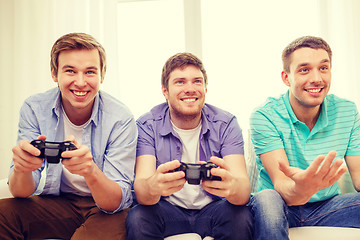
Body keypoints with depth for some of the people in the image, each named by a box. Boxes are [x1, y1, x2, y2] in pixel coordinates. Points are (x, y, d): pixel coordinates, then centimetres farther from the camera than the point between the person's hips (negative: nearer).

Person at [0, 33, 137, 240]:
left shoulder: (120, 119, -18)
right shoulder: (34, 109, -10)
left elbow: (116, 202, -21)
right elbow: (23, 193, -12)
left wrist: (91, 172, -43)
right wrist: (21, 169, -37)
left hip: (106, 209, -2)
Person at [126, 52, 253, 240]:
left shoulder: (225, 124, -9)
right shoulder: (147, 125, -10)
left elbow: (244, 189, -22)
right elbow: (141, 187, -23)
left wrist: (231, 185, -48)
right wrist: (154, 186, -50)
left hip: (212, 210, 1)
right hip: (167, 209, 0)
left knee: (241, 217, -29)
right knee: (137, 218, -30)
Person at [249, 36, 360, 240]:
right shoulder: (265, 116, -16)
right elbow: (280, 185, -24)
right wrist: (299, 190, -51)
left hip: (327, 207, 3)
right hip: (283, 209, -2)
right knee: (266, 199, -37)